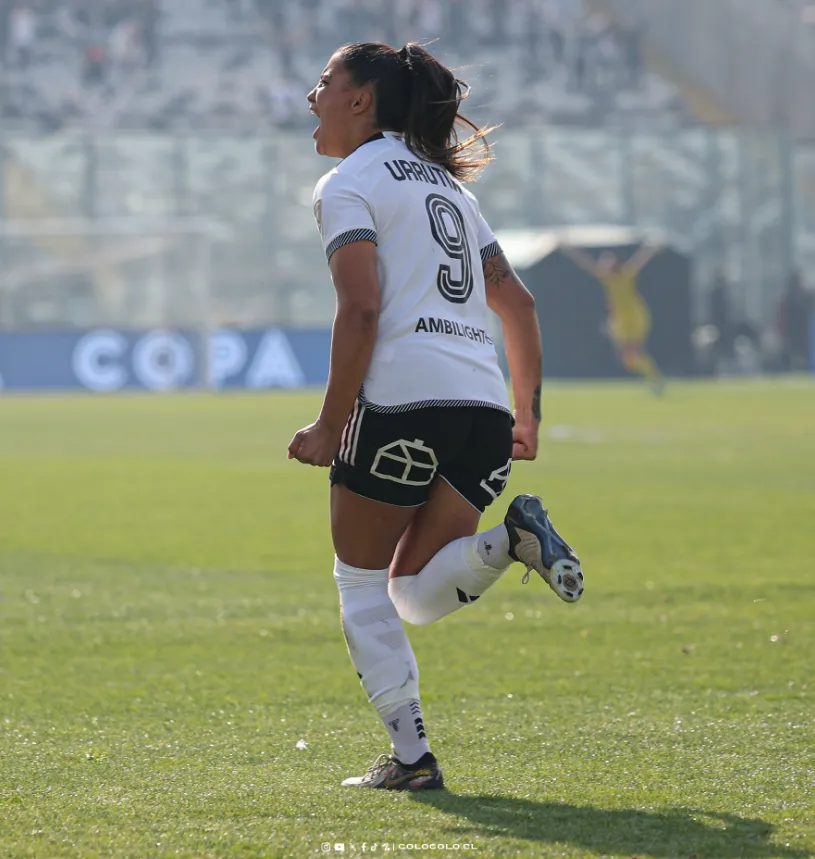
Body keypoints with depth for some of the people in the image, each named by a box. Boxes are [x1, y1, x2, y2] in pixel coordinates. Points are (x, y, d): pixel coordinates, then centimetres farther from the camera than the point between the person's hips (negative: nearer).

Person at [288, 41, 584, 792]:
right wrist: (527, 414, 25)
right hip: (483, 402, 7)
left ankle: (411, 755, -1)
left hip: (404, 396, -7)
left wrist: (329, 426, -9)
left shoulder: (349, 184, 2)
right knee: (416, 596, 11)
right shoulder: (446, 186, 26)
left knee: (361, 582, 7)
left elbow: (361, 309, -11)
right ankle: (511, 540, -16)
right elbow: (517, 303, 23)